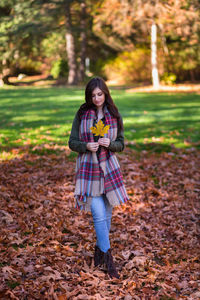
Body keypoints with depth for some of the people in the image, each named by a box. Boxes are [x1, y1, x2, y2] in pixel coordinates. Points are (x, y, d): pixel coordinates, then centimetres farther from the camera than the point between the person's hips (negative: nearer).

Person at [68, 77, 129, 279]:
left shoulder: (114, 116, 2)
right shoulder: (82, 115, -2)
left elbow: (121, 144, 6)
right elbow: (72, 142, 1)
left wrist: (109, 143, -16)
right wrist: (86, 146, -19)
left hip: (109, 167, 3)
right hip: (88, 167, -2)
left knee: (107, 213, 11)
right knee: (98, 215, -8)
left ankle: (99, 248, 32)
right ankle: (108, 257, 2)